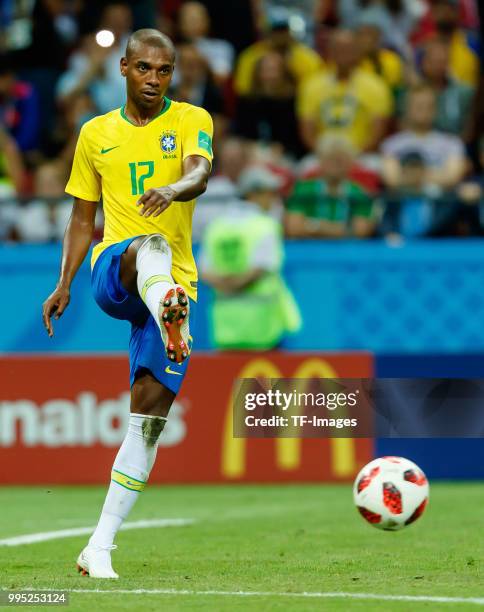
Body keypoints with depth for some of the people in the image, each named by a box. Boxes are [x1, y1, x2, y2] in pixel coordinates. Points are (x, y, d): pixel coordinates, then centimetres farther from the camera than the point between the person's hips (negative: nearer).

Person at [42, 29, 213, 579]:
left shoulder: (191, 120, 5)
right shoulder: (96, 133, 14)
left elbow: (199, 173, -16)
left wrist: (174, 189, -39)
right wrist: (64, 285, 12)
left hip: (174, 285, 0)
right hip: (111, 272, 0)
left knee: (148, 419, -5)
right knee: (150, 246, -38)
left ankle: (99, 547, 0)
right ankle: (168, 314, -74)